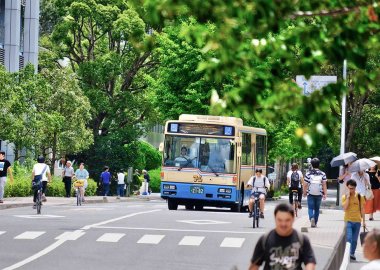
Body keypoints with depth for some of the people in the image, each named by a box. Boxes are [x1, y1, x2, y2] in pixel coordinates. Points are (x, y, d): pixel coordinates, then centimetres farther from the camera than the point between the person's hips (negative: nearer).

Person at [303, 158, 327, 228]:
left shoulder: (308, 174, -5)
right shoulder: (322, 174, -2)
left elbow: (305, 185, -2)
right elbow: (324, 185, -5)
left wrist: (304, 192, 12)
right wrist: (325, 194, 1)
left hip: (310, 194, -1)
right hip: (319, 194, 1)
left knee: (310, 208, 1)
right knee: (317, 209, 13)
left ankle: (311, 218, -26)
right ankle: (315, 223, 18)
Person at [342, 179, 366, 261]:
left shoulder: (359, 196, 2)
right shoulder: (345, 197, -2)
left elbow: (362, 209, 8)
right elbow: (345, 208, -14)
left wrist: (364, 220, 7)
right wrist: (348, 197, -16)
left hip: (357, 221, 2)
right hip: (348, 221, -2)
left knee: (354, 239, 7)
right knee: (349, 238, -12)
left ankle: (352, 253, 17)